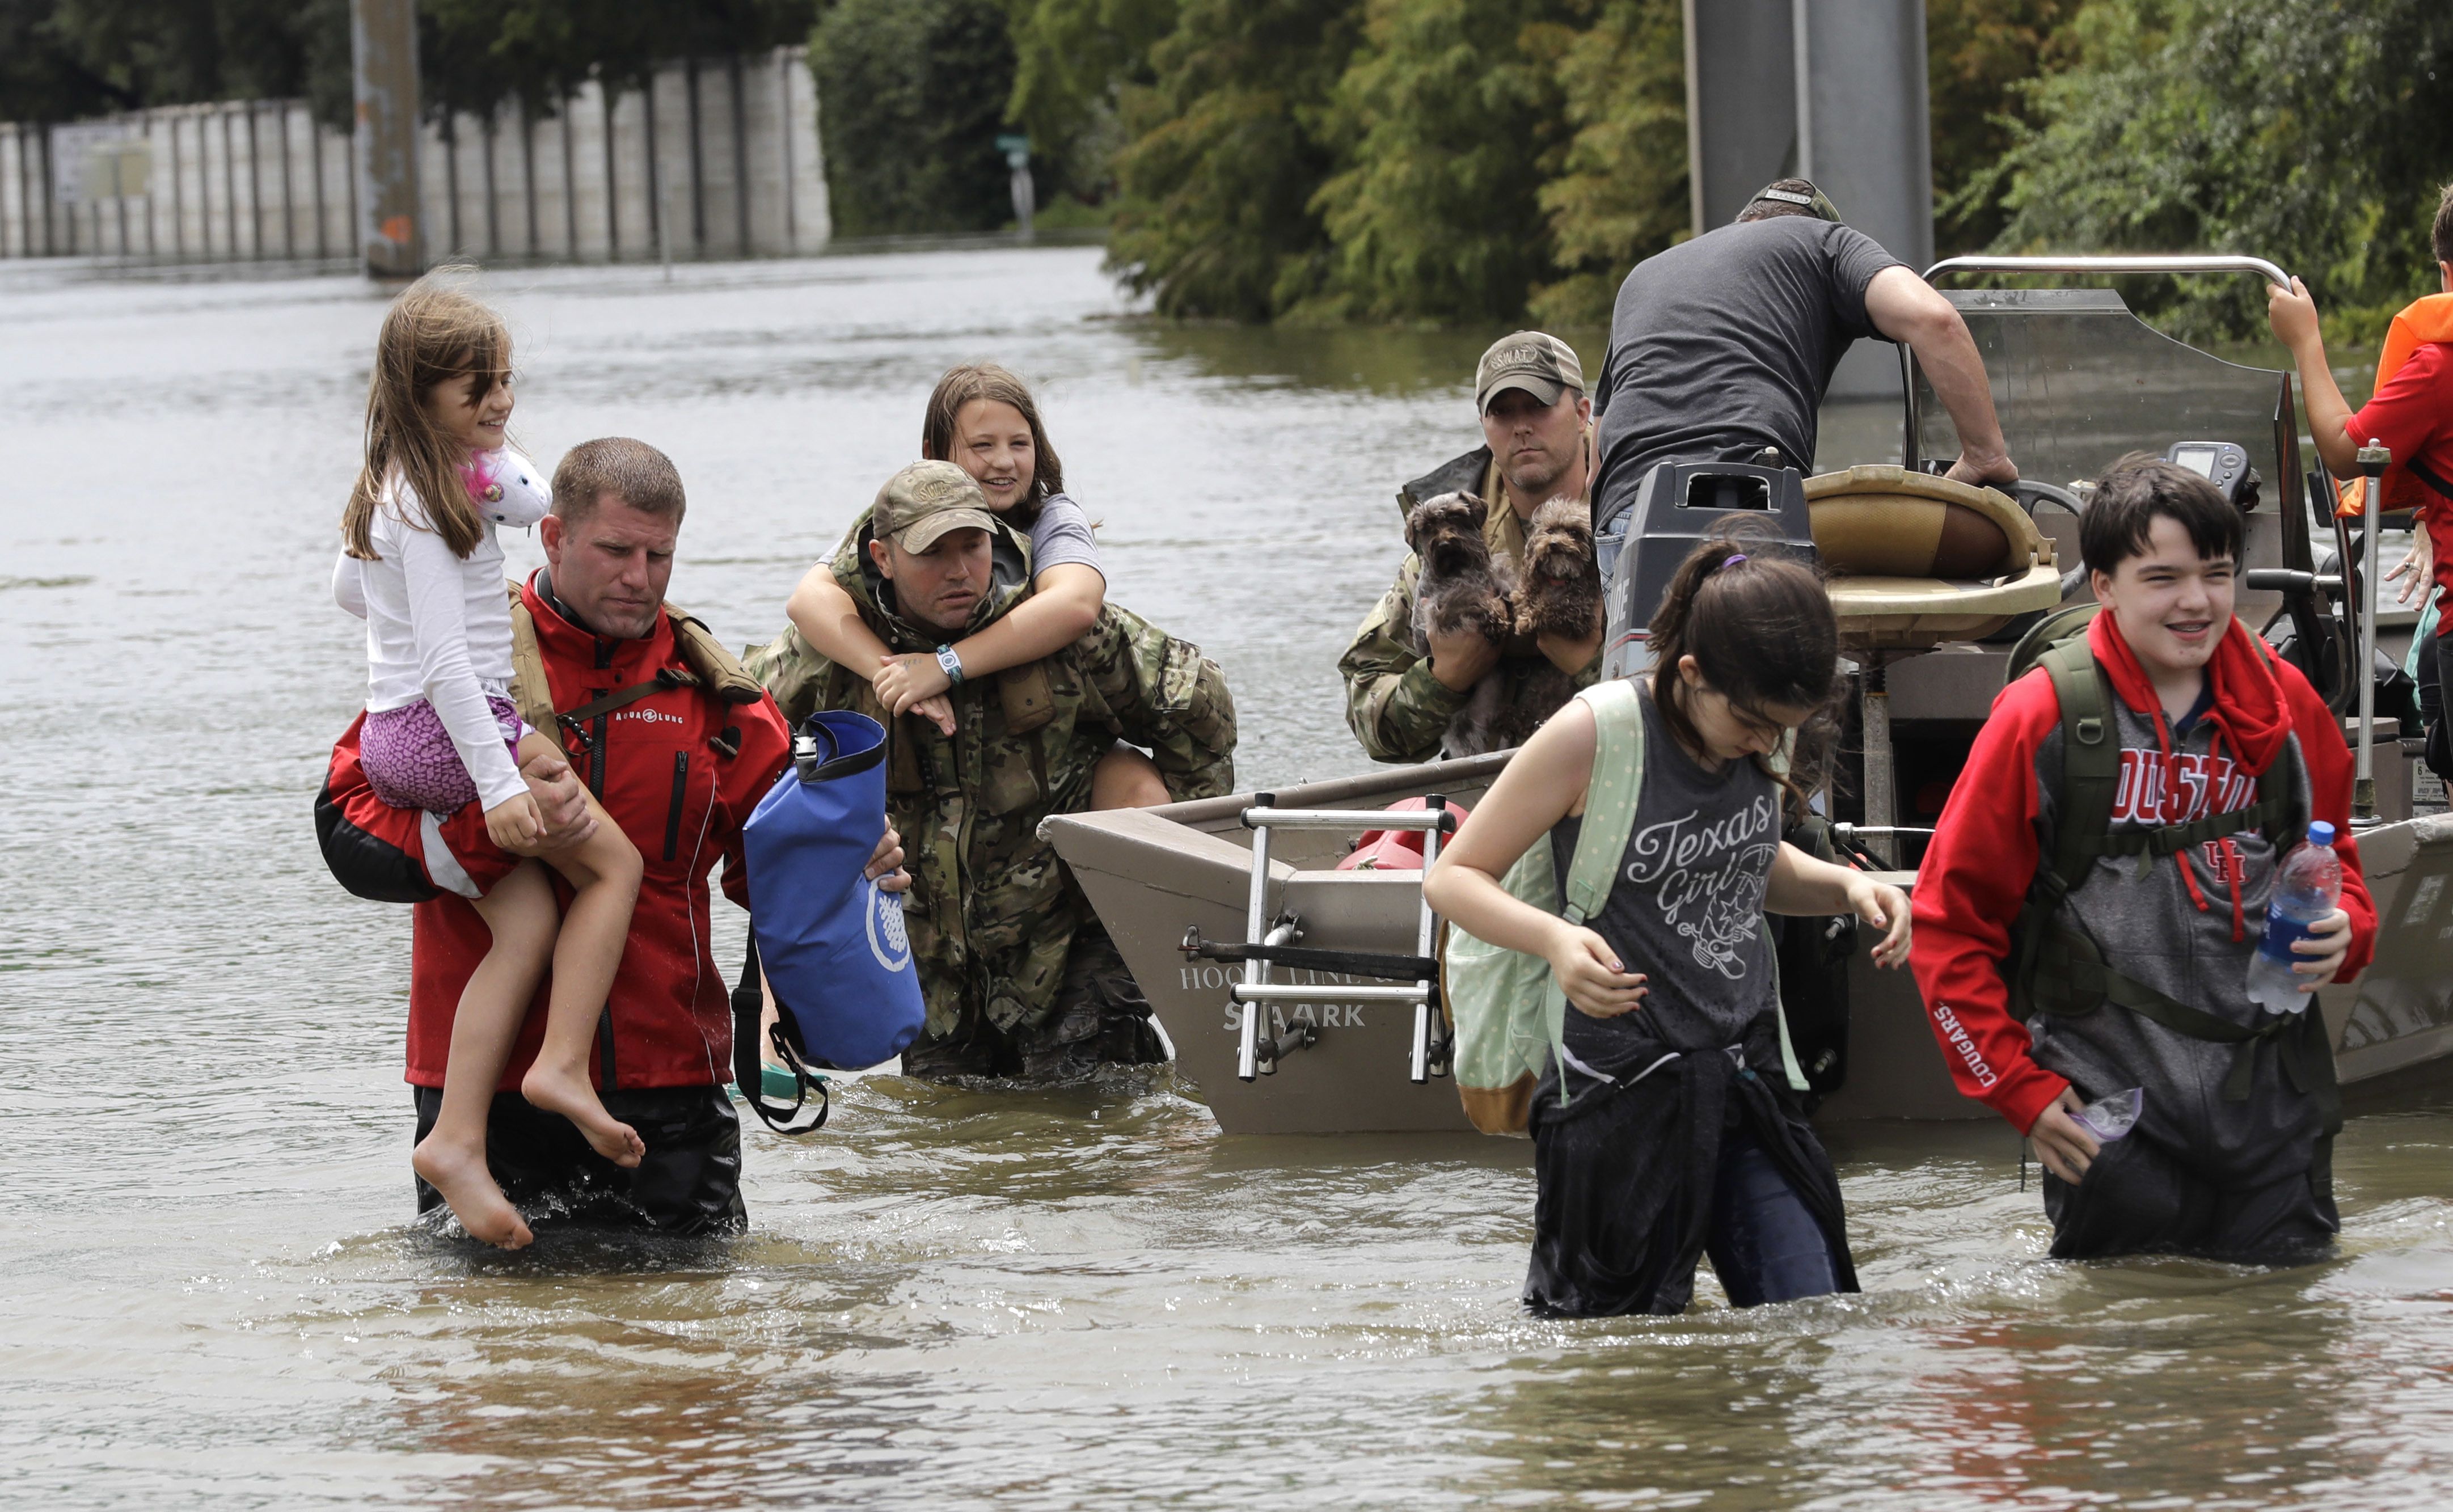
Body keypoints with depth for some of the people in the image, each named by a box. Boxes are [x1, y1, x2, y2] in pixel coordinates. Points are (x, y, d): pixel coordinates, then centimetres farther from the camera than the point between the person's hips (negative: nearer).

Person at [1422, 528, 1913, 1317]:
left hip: (1746, 1081, 6)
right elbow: (1452, 877, -10)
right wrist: (1555, 939, -29)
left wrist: (1844, 886, 2)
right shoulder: (1593, 735, -14)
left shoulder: (1757, 731, 3)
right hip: (1622, 1092, -6)